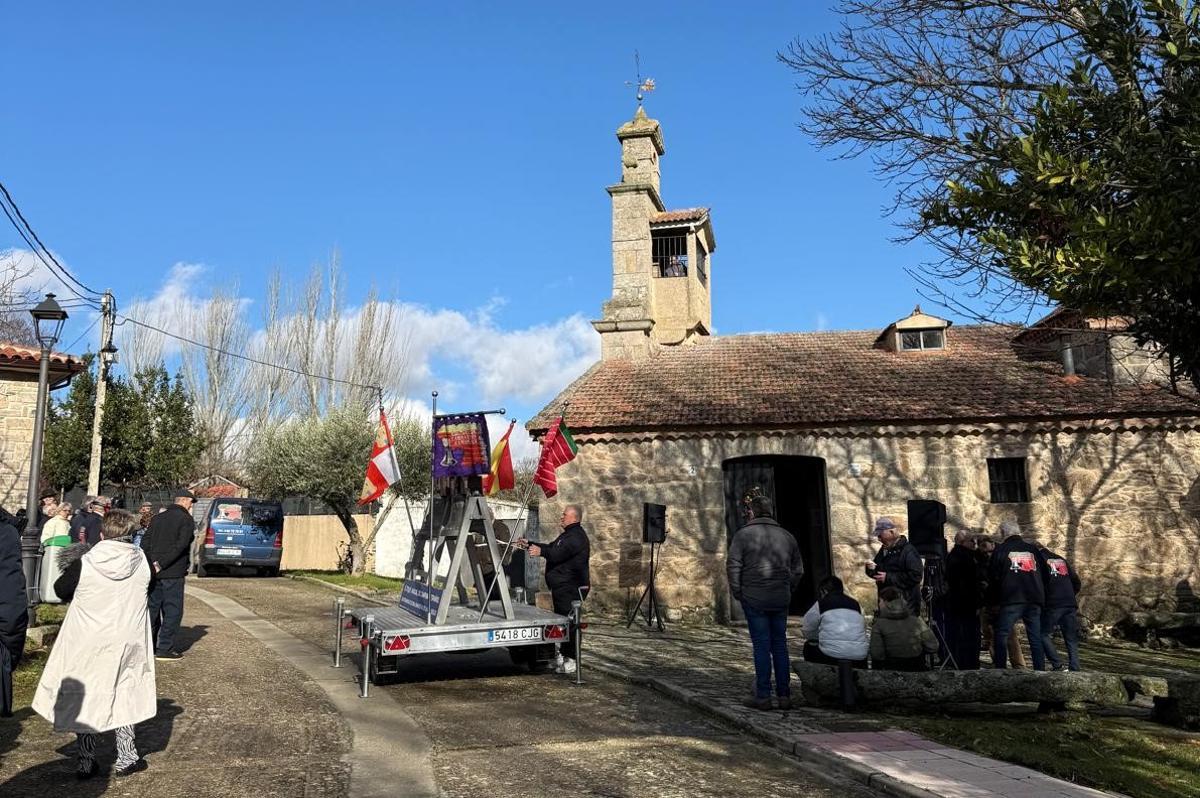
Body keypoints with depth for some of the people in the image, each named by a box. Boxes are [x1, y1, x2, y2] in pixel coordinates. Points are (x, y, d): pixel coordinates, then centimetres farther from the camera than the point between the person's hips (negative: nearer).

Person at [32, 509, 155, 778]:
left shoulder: (84, 564, -14)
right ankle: (126, 759, 21)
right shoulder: (142, 562, -9)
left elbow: (60, 589, 3)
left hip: (87, 644, -2)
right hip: (128, 643, 2)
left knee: (85, 703, 13)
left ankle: (86, 763, 19)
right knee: (124, 698, 16)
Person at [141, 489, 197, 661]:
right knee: (173, 611, 2)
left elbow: (145, 543, 9)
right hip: (173, 573, -7)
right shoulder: (186, 520, -8)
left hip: (155, 572, 7)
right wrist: (161, 564, -16)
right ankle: (165, 648, 1)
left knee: (153, 608, 16)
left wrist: (152, 564, 5)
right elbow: (180, 546, -19)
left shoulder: (157, 518, 13)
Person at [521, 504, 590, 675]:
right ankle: (564, 654, 27)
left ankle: (572, 660, -6)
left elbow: (559, 554, -26)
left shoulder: (576, 537, -15)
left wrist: (541, 551, -37)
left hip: (571, 587, -11)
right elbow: (551, 548, 25)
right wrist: (530, 545, 19)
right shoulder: (568, 535, 21)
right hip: (563, 586, 11)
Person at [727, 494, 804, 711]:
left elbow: (732, 566, -9)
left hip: (754, 599, -4)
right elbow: (798, 570, 14)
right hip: (781, 600, 4)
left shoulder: (743, 534, -5)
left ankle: (763, 697, 2)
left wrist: (737, 592, 1)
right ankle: (784, 695, 14)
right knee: (780, 645, 10)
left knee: (761, 646, -1)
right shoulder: (787, 536, 10)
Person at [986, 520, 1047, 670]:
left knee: (1001, 636, 0)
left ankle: (1000, 670, -7)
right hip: (1035, 600, 4)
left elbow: (992, 578, 1)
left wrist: (992, 602, 8)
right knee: (1036, 638, 8)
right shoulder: (1033, 549, 14)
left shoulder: (1001, 550, 3)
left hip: (1011, 600, -4)